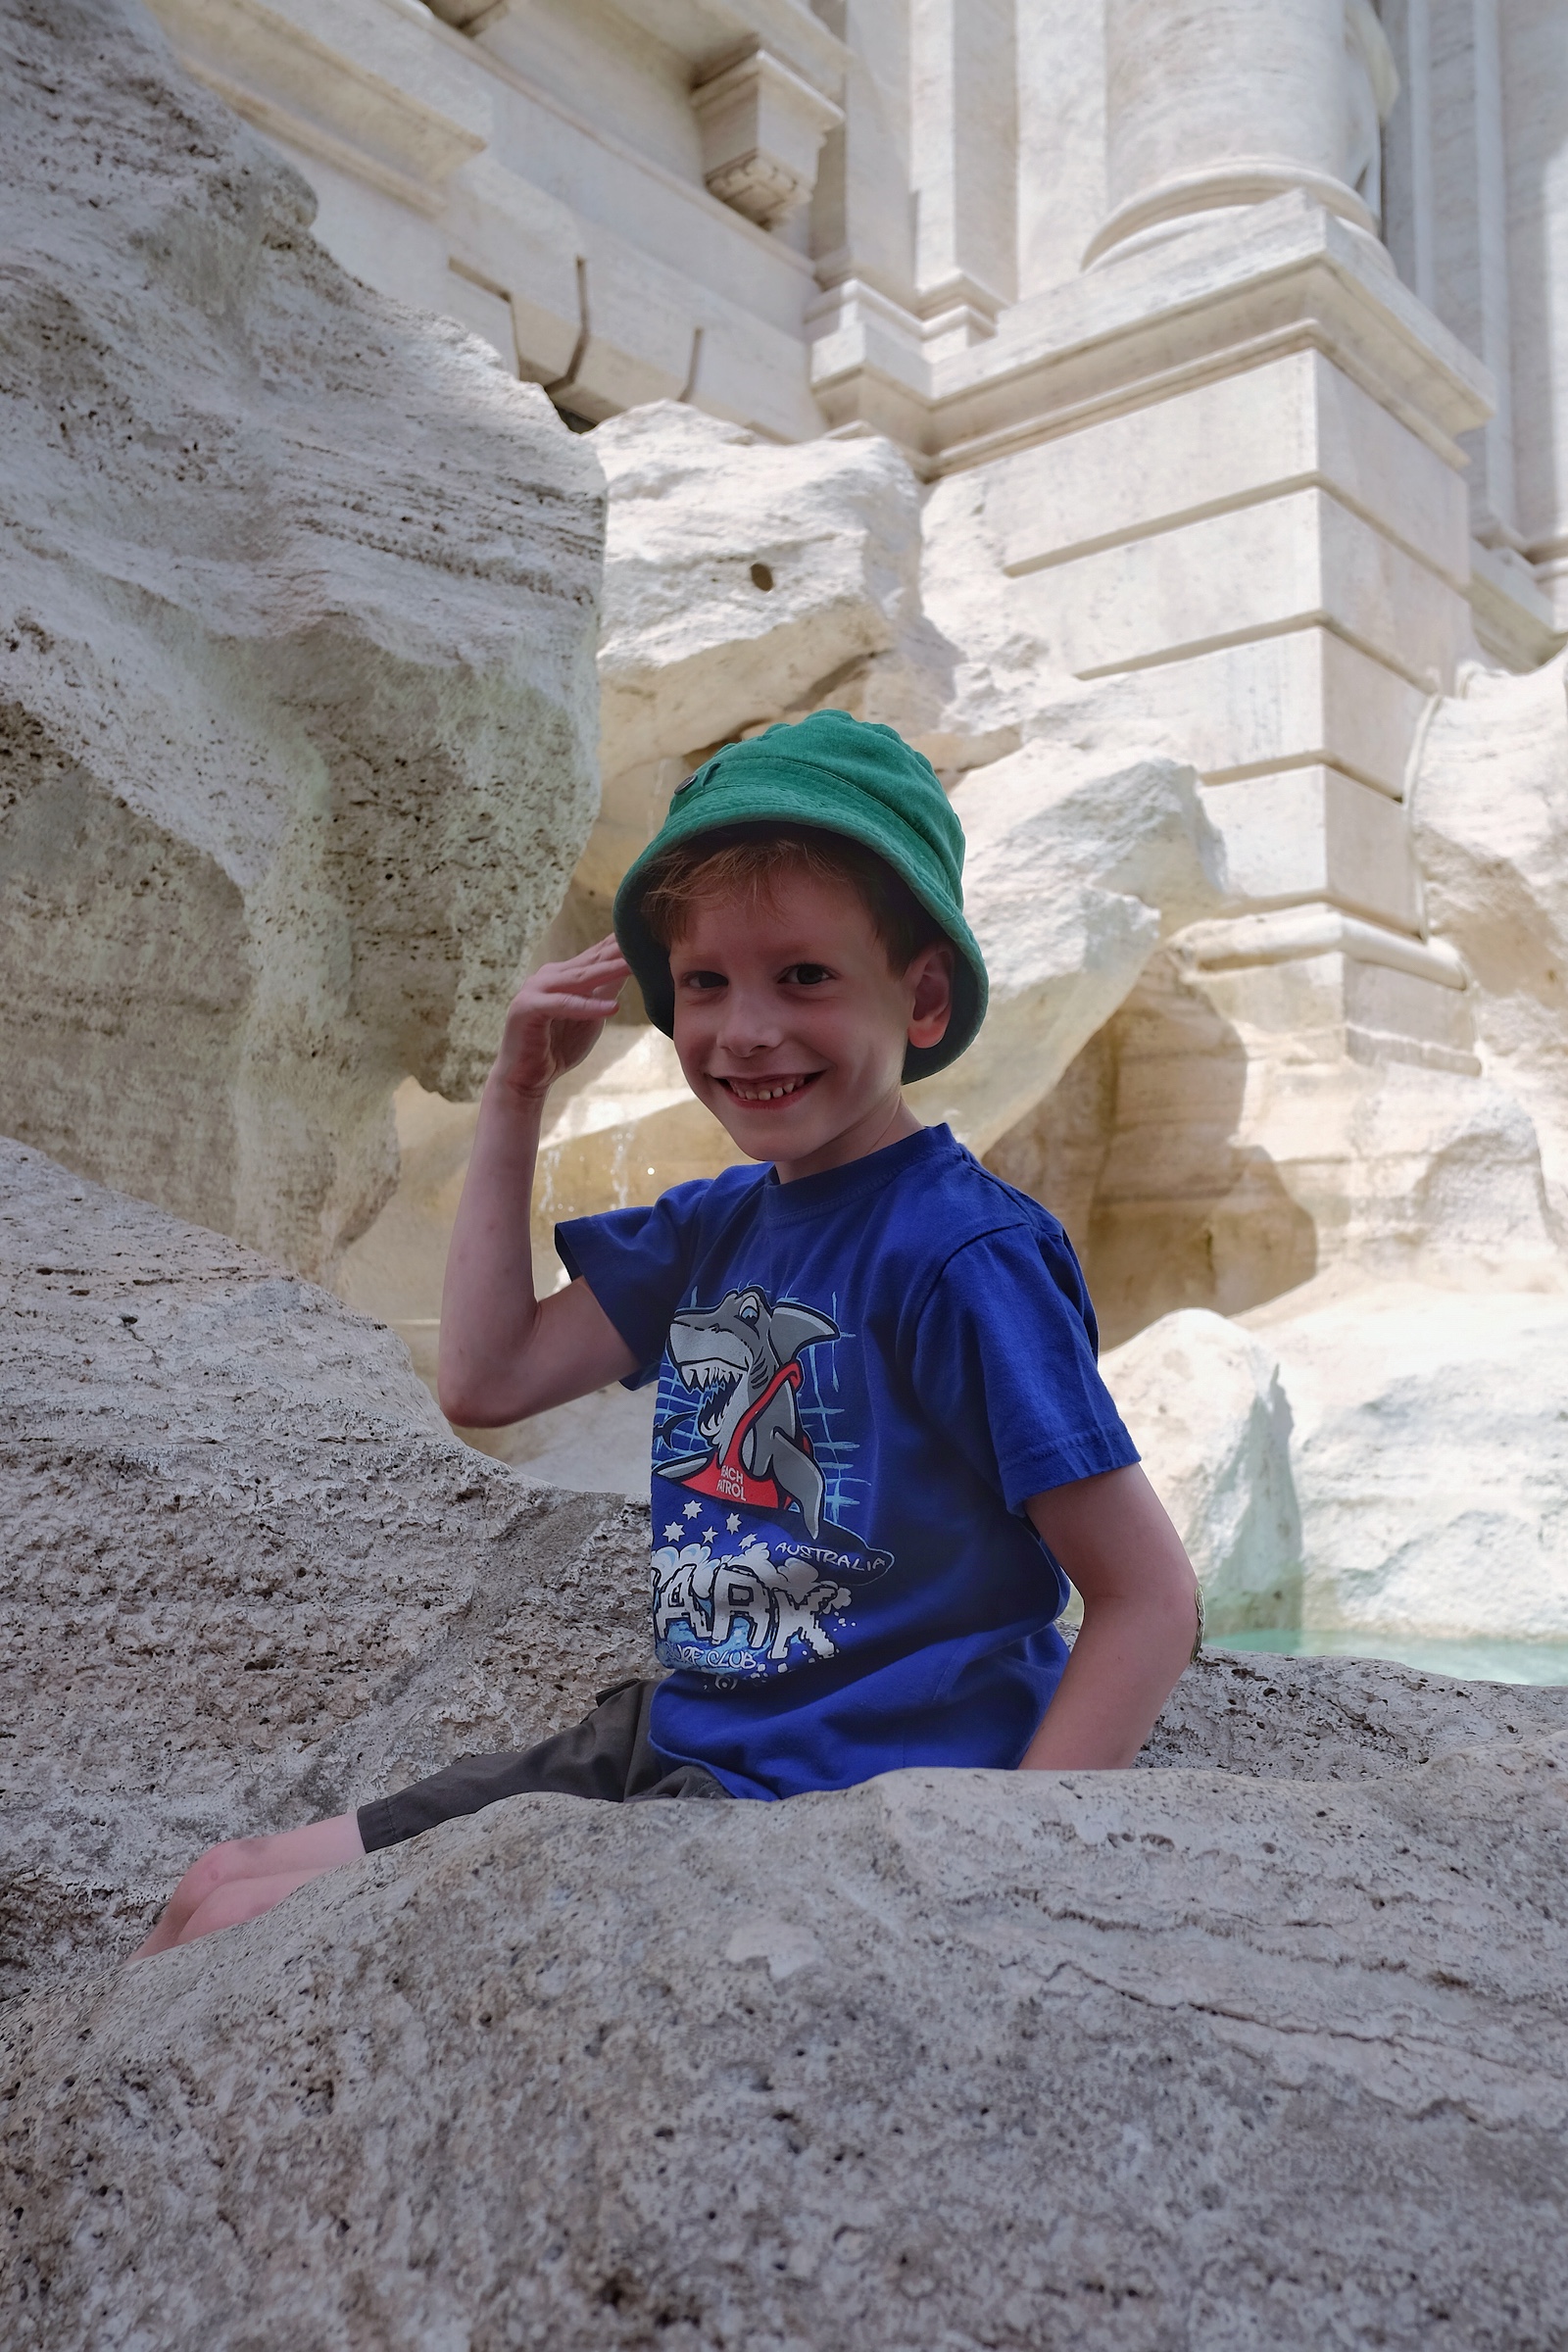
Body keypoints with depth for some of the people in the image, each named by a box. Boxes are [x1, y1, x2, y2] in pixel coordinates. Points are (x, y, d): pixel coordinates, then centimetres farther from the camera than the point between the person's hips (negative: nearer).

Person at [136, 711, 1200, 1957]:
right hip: (666, 1745, 8)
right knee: (218, 1889, 8)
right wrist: (517, 1094, 6)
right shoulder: (714, 1224, 6)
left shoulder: (966, 1251, -19)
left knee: (241, 1931, -11)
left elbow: (1153, 1602, -17)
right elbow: (487, 1379, 9)